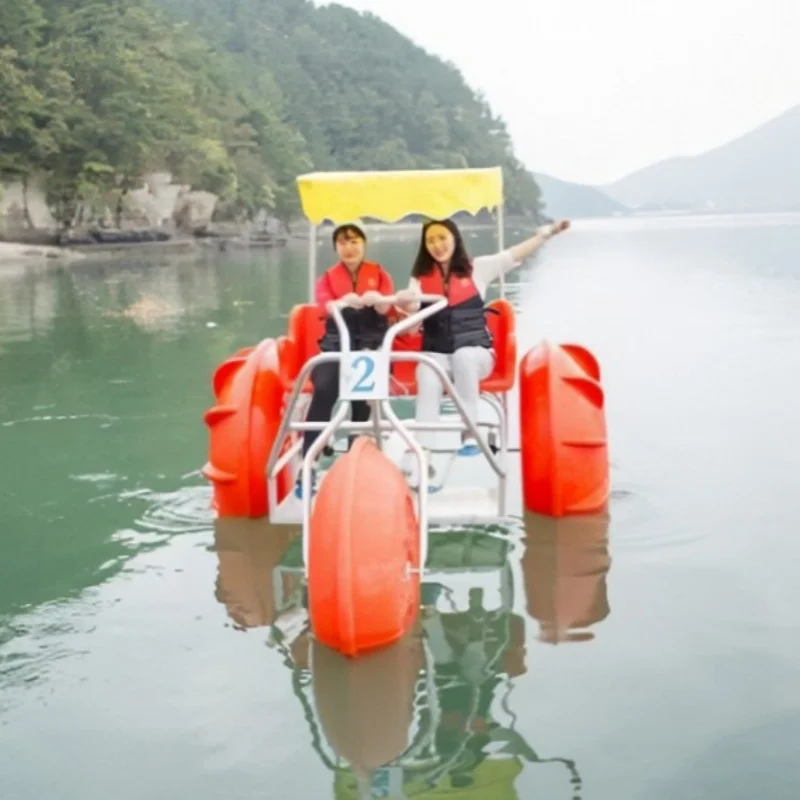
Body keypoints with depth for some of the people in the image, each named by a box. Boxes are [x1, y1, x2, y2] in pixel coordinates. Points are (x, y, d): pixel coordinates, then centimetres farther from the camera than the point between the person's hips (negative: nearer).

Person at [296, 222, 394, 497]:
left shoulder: (379, 274, 15)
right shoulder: (328, 278, 16)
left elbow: (385, 307, -5)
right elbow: (325, 305, -7)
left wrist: (375, 300, -31)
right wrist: (347, 302, -32)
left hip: (372, 344, 0)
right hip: (337, 344, 0)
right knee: (323, 389, -30)